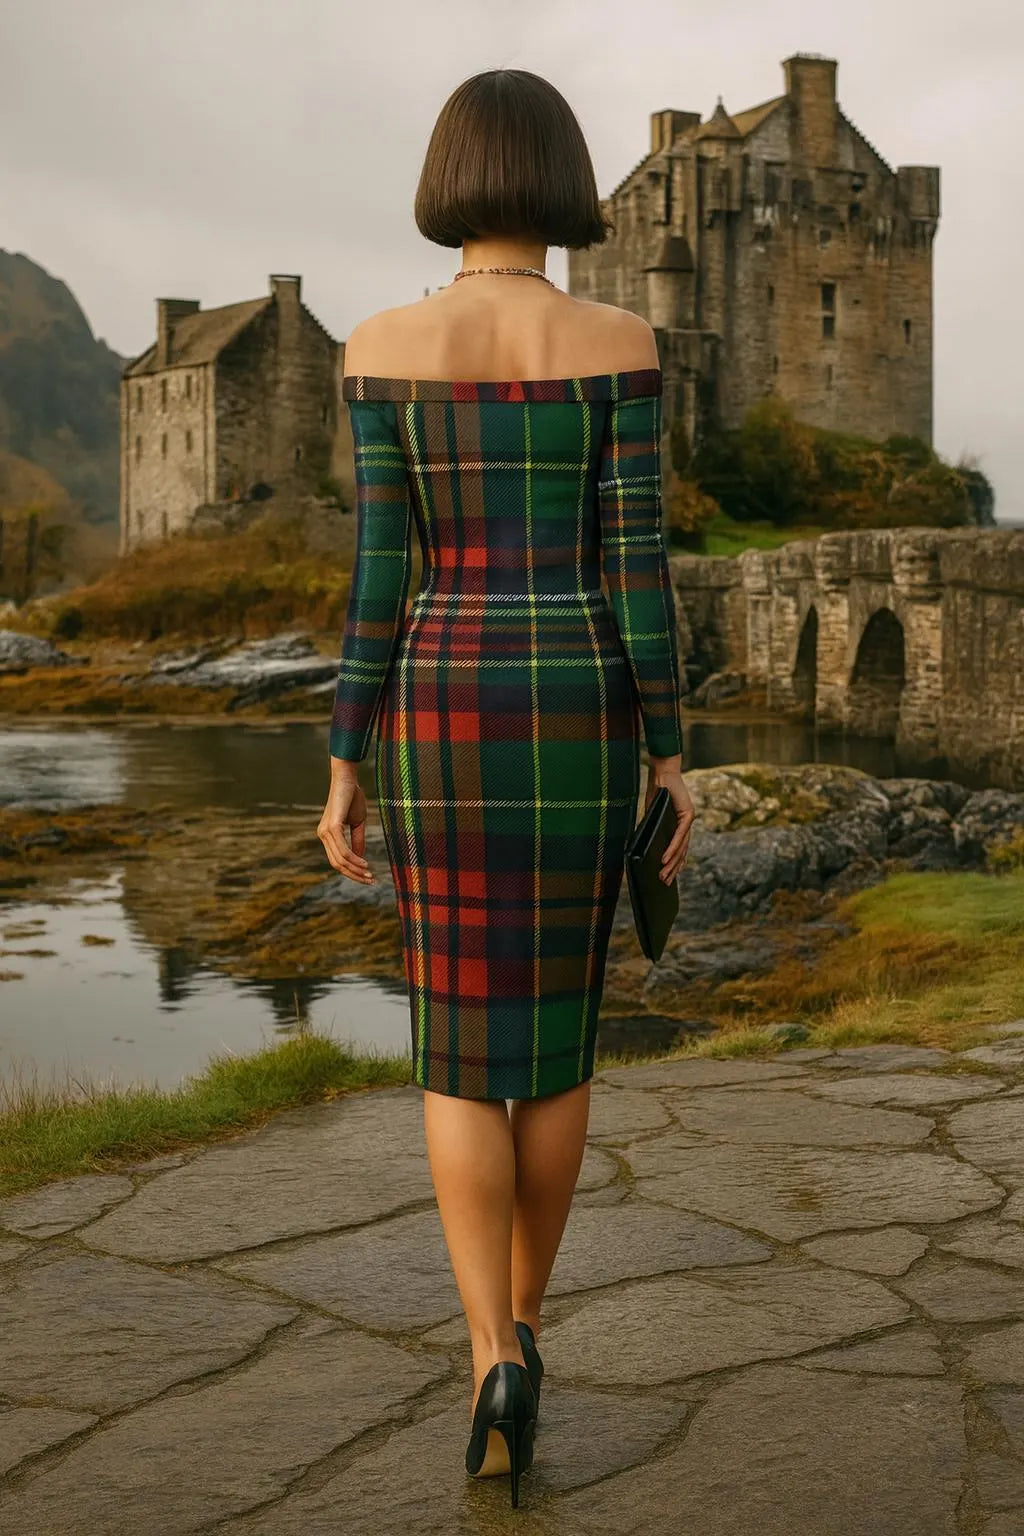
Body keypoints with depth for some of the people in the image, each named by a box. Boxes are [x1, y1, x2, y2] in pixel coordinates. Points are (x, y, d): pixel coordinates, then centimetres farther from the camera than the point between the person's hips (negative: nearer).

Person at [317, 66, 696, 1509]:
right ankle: (521, 1323, 26)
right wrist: (674, 756, 2)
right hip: (580, 712, 0)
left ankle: (497, 1365, -10)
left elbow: (377, 573, -4)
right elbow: (638, 567, -5)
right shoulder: (618, 342, -3)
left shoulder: (382, 344, -2)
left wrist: (345, 771, 2)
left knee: (464, 1049, 5)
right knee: (557, 1024, 15)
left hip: (446, 712, 0)